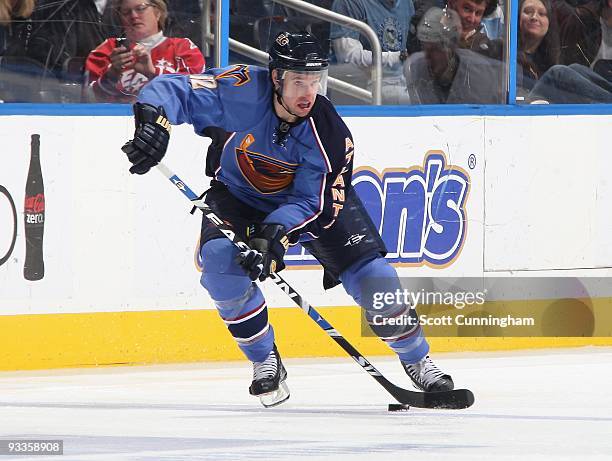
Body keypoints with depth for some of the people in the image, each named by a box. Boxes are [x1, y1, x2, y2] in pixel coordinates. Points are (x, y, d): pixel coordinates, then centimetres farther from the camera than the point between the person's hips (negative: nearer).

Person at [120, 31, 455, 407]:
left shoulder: (330, 135, -28)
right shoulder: (243, 90, -31)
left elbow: (310, 203, -25)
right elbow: (173, 90, -30)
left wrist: (275, 234, -41)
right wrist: (154, 121, -51)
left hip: (315, 195, 0)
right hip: (238, 193, 0)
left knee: (370, 274, -12)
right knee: (220, 259, -27)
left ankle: (416, 358, 12)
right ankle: (265, 362, -6)